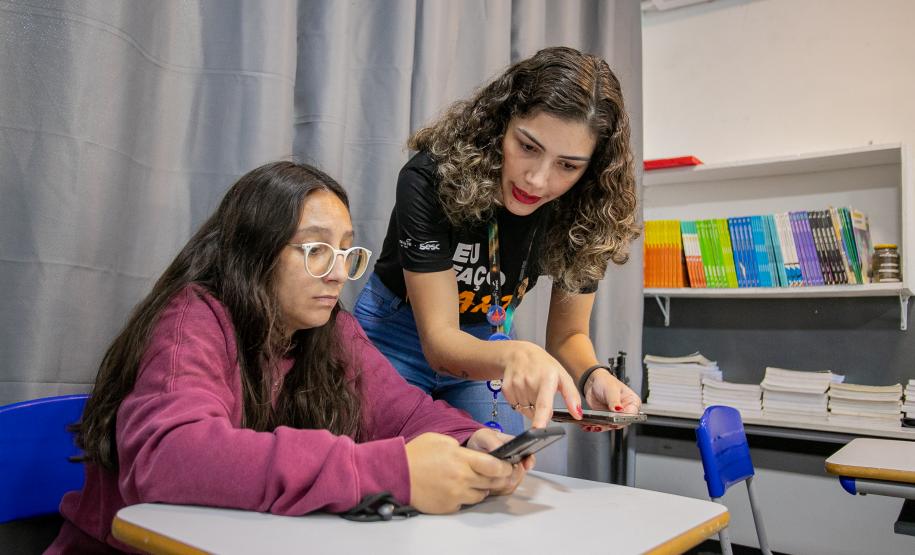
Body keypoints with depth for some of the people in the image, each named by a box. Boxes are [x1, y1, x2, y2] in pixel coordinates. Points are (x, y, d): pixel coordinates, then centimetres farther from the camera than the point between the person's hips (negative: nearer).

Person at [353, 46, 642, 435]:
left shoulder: (584, 215, -21)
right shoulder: (431, 180, -32)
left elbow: (566, 334, -11)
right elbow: (439, 341, -33)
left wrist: (593, 375, -35)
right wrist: (514, 355, -54)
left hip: (487, 342, 3)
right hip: (400, 333, -2)